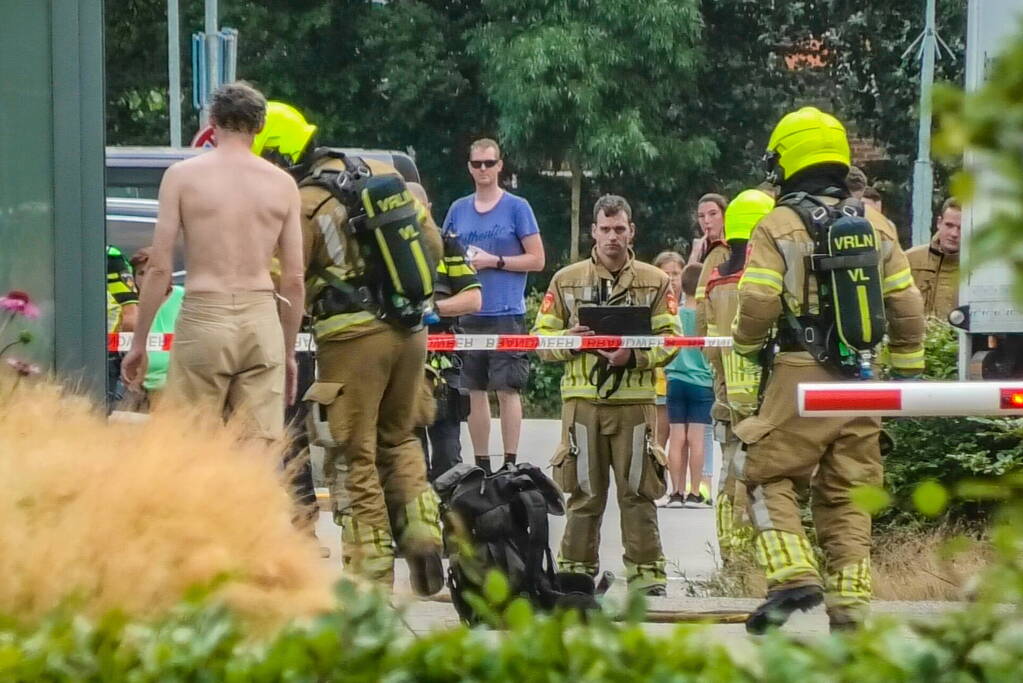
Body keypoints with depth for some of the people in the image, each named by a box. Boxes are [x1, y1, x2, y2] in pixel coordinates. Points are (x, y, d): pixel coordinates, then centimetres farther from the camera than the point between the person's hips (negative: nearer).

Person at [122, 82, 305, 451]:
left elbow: (159, 268, -3)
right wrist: (289, 353, 18)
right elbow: (294, 280, 8)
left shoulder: (183, 176, 0)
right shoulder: (282, 184, 7)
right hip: (262, 323, 2)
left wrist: (139, 343, 4)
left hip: (204, 319, -2)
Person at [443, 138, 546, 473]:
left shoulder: (517, 208, 1)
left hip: (506, 314, -4)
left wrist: (494, 261, -10)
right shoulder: (458, 210, 13)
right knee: (474, 391, 5)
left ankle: (510, 464, -4)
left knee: (507, 389, -7)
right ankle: (481, 466, 11)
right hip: (468, 314, 4)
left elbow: (537, 259, -1)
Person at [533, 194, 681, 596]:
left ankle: (646, 574, 4)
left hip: (635, 399, -1)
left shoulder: (654, 282, 9)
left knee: (637, 492, 0)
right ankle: (575, 570, 9)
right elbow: (541, 337, 10)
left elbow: (671, 339, 2)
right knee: (584, 493, 2)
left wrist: (635, 355, -15)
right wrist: (568, 341, -11)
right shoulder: (567, 280, 11)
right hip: (582, 398, 1)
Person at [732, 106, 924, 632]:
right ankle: (850, 601, 6)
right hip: (860, 377, 5)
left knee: (768, 476, 5)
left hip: (801, 374, -5)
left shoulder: (778, 226, -5)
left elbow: (758, 304, -12)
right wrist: (908, 371, 18)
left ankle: (794, 575, -13)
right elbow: (906, 306, 9)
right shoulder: (876, 225, 10)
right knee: (846, 493, 10)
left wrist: (746, 346, 7)